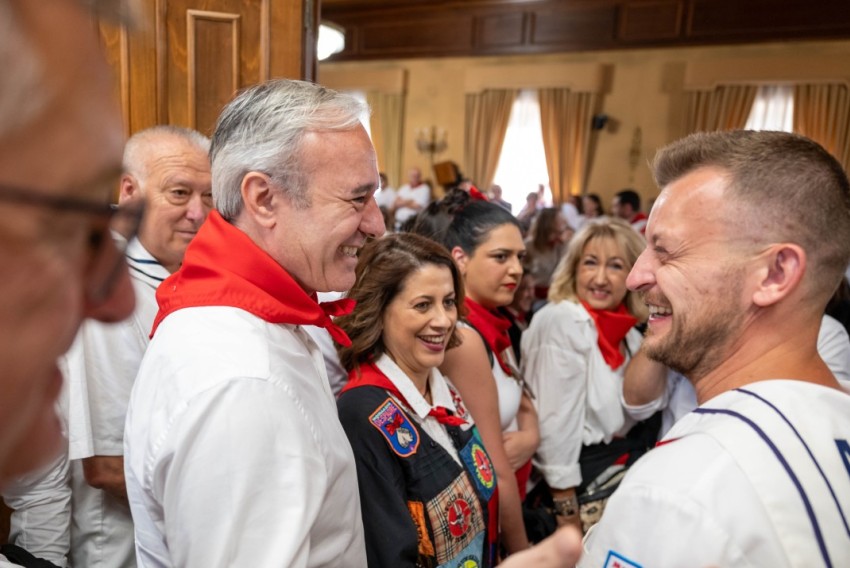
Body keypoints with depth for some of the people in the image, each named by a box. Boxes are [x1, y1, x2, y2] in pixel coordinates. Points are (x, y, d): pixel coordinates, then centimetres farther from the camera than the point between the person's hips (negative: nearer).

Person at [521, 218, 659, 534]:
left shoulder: (626, 329, 1)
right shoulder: (559, 321, -21)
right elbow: (555, 424, -22)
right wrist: (567, 511, -20)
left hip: (624, 457, 8)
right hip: (580, 472, -7)